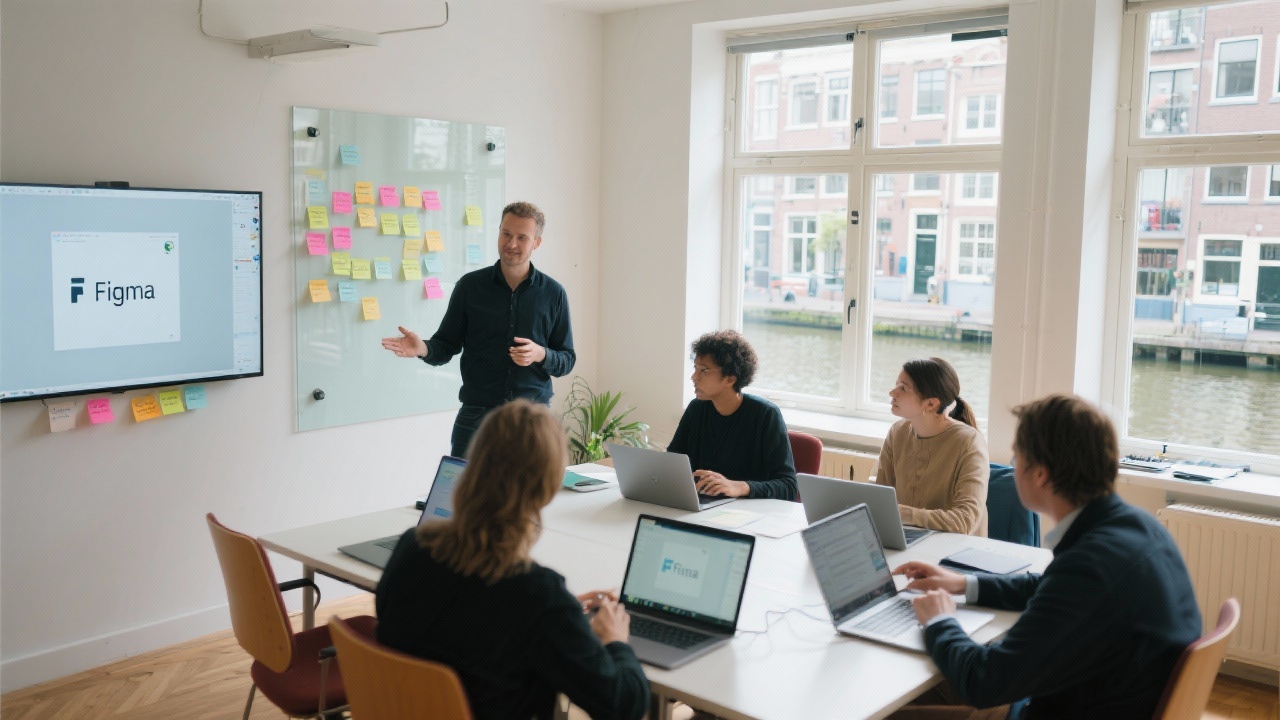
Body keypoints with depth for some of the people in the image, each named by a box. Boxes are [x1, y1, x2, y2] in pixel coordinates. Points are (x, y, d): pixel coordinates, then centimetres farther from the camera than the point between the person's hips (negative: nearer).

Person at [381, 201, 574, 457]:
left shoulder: (553, 293, 3)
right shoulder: (471, 285, 3)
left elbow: (566, 360, 6)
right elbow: (447, 346, 6)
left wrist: (541, 354, -14)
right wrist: (423, 349, -15)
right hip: (476, 415, 0)